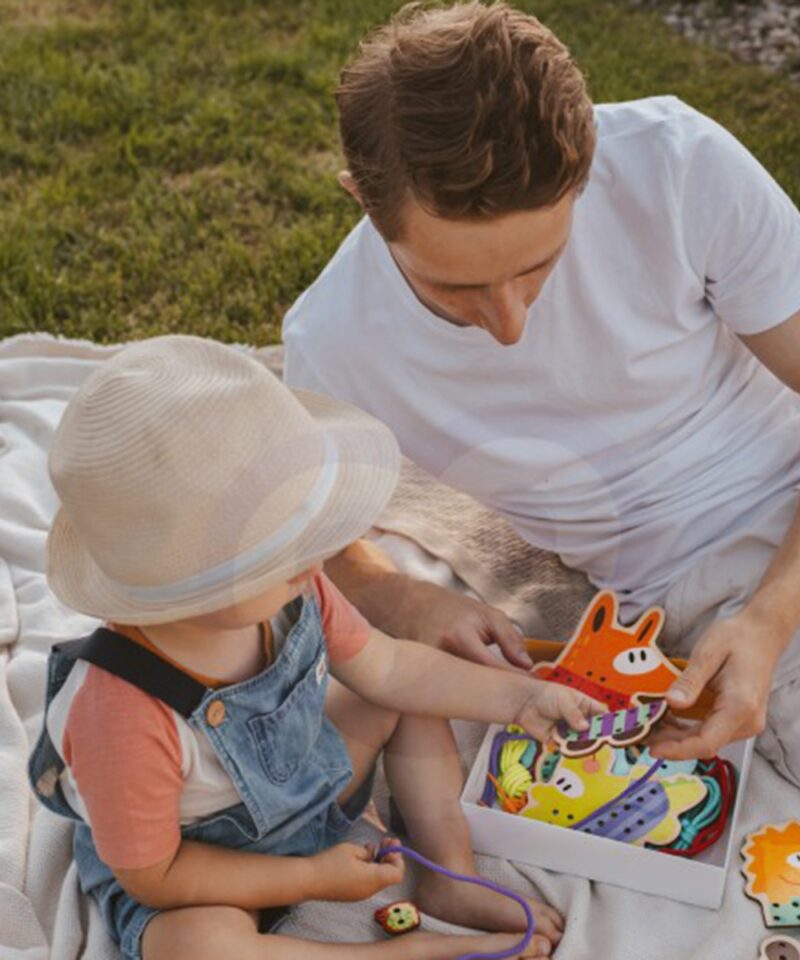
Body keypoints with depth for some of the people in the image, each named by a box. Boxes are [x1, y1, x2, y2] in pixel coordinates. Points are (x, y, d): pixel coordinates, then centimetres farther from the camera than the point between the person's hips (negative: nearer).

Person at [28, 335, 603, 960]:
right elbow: (153, 876, -26)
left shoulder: (286, 589, -23)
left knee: (405, 702, 3)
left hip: (302, 777, 6)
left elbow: (385, 666, -4)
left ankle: (451, 881, 9)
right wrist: (314, 877, -20)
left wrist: (519, 697, -4)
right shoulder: (127, 718, -42)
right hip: (184, 866, -6)